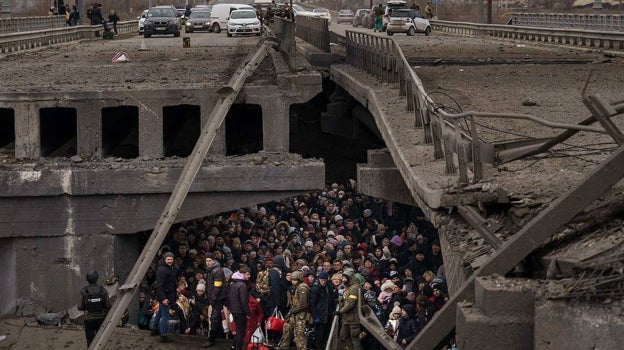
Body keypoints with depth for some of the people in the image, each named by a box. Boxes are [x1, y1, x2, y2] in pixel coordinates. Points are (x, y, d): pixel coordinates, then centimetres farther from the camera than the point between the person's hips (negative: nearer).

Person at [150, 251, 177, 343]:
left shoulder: (169, 268, 13)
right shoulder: (162, 269, -20)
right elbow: (159, 285, -24)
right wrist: (163, 298, -28)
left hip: (168, 294, 11)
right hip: (164, 295, -11)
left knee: (160, 312, 24)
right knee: (165, 316, -8)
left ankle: (154, 329, 40)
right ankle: (163, 336, -4)